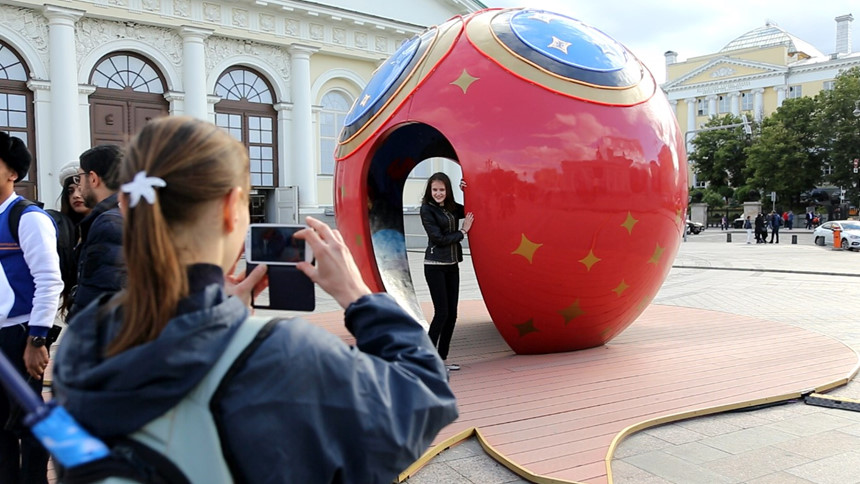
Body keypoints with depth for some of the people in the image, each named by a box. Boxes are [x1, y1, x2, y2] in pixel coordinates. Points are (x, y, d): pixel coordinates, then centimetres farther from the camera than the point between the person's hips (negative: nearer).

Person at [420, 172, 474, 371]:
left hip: (452, 265, 7)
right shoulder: (427, 209, -7)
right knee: (441, 313, -8)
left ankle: (442, 358, 16)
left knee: (452, 314, 7)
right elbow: (439, 238, -13)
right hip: (435, 265, -7)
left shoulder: (452, 208, 10)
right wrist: (463, 231, -5)